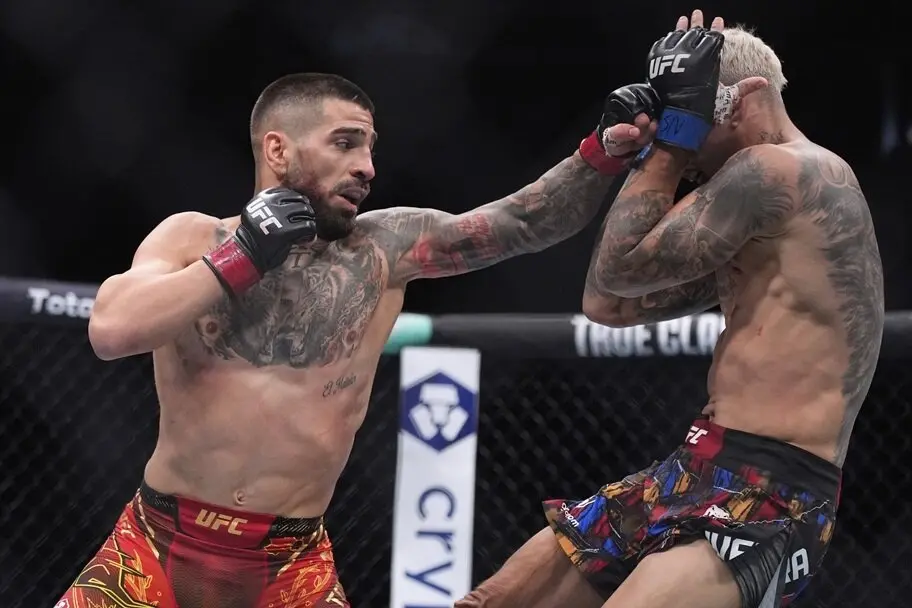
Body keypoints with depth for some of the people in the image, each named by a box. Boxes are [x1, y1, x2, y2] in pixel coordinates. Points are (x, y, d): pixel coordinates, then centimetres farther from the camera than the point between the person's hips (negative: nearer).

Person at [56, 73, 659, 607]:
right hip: (160, 545, -1)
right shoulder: (193, 238, 0)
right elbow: (111, 331, -16)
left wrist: (605, 152, -18)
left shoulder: (386, 248, 2)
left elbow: (520, 225, -4)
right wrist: (242, 257, -14)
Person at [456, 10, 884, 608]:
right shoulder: (768, 196, 20)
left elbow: (618, 270, -10)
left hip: (765, 500, -11)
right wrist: (657, 146, 14)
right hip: (700, 472, 11)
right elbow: (609, 304, 18)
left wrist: (677, 131, -3)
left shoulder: (780, 170, -11)